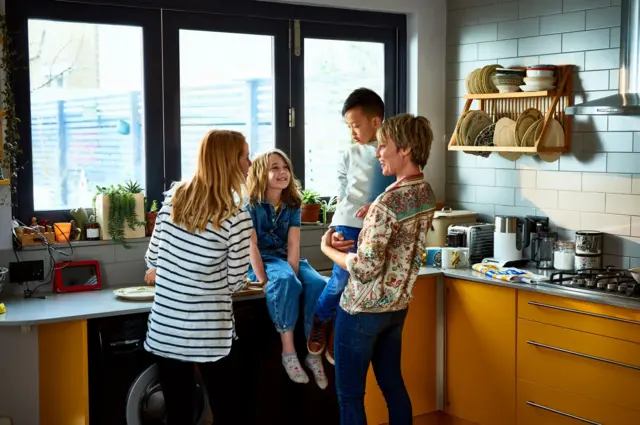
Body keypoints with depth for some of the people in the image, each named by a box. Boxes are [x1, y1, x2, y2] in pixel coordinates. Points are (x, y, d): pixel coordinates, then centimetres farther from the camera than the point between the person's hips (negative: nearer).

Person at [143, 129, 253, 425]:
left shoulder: (174, 196, -1)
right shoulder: (236, 218, -13)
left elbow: (152, 257, 7)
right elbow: (236, 282, -5)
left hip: (165, 329, 4)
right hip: (208, 333, -4)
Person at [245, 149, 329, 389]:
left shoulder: (293, 205, 5)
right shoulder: (251, 205, -7)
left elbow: (293, 246, -3)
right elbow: (252, 245, -13)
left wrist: (291, 272, -18)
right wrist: (263, 280, -21)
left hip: (286, 260, 5)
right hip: (261, 261, -4)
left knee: (319, 286, -25)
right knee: (287, 284, -37)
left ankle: (315, 353, -14)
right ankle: (288, 352, -27)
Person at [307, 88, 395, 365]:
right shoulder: (351, 154, 8)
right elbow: (342, 196, 11)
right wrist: (337, 228, 6)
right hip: (350, 225, 0)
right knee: (342, 278, -7)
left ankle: (337, 332, 21)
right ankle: (319, 322, 19)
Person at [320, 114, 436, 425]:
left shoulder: (388, 202, -24)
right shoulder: (426, 194, 3)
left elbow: (366, 269, -23)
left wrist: (327, 249, -9)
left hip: (363, 309, -8)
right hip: (397, 306, 8)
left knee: (350, 395, 4)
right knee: (392, 384, 19)